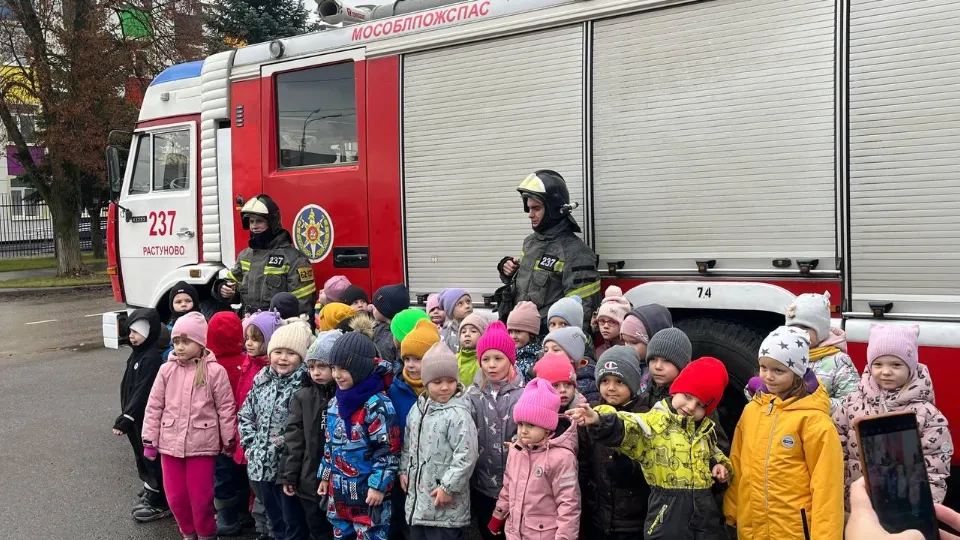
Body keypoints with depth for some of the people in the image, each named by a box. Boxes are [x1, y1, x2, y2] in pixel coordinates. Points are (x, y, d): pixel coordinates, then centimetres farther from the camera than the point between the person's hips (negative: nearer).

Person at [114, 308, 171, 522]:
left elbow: (142, 393, -27)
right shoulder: (138, 353, 9)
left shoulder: (152, 358, -23)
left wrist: (124, 420, -26)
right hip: (138, 419, 10)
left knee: (152, 459, 1)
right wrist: (125, 417, 20)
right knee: (143, 458, 21)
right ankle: (151, 495, 36)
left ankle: (160, 504, 13)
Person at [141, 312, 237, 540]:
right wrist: (149, 440, 4)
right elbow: (154, 407, 5)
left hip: (202, 444, -4)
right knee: (175, 496, 13)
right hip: (170, 443, 4)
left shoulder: (215, 371, -10)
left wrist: (229, 441, -2)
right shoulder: (167, 370, 0)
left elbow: (226, 409, -5)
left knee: (201, 496, 5)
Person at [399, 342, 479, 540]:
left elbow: (466, 456, -21)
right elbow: (408, 444, 19)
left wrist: (448, 487, -18)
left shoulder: (458, 414, -18)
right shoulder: (417, 409, 7)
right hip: (417, 498, 8)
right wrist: (404, 470, 12)